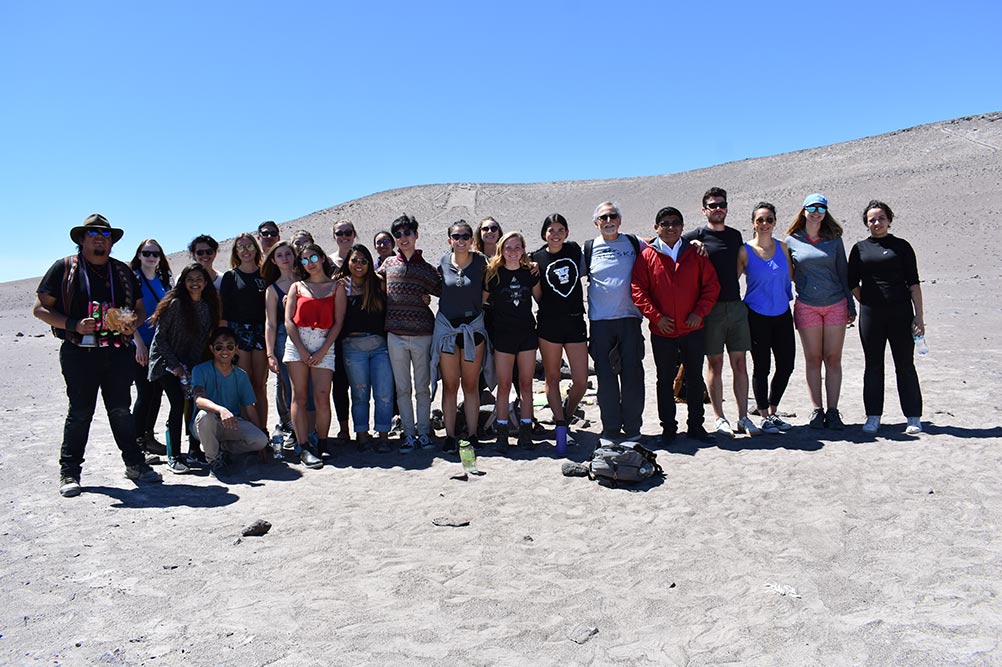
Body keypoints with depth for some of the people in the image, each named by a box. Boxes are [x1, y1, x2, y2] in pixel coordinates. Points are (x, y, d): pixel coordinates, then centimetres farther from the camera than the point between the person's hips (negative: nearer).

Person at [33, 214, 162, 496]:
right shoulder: (64, 268, 2)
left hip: (118, 352, 3)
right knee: (80, 412, 1)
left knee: (121, 410, 9)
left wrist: (133, 323, -4)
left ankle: (134, 463, 17)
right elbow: (40, 308, 0)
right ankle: (69, 473, 12)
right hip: (79, 353, -3)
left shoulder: (123, 271, 14)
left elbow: (140, 309, 19)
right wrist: (74, 325, -15)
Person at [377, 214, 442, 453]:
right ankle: (409, 434, 14)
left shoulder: (426, 268, 5)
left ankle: (423, 432, 17)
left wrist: (428, 297, -3)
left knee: (422, 388, 5)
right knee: (402, 388, 5)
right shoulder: (388, 264, 8)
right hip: (395, 335, 1)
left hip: (422, 335, -1)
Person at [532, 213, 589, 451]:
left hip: (575, 322, 2)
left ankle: (565, 416, 25)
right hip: (549, 324, -2)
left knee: (581, 381, 0)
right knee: (552, 378, 5)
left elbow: (584, 271, 25)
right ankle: (561, 427, 14)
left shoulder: (574, 250, 7)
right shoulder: (537, 258, -1)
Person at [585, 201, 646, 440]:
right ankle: (610, 429, 13)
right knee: (605, 377, 2)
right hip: (600, 321, 0)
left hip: (629, 318, 0)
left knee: (632, 375, 1)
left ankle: (633, 428, 13)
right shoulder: (588, 249, 8)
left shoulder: (634, 243, 8)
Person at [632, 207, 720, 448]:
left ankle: (696, 426, 22)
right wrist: (656, 316, -11)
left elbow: (711, 284, 4)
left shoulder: (695, 253, 5)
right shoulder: (647, 256, 0)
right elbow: (637, 289, -4)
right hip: (662, 331, -1)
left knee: (695, 378, 10)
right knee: (665, 380, 7)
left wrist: (700, 311, -7)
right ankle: (668, 428, 18)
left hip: (693, 329, 2)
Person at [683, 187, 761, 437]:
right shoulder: (695, 237, 0)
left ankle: (743, 418, 10)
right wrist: (693, 245, -11)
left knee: (740, 363, 4)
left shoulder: (735, 235, 15)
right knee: (715, 363, 1)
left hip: (736, 305, 4)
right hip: (711, 307, -4)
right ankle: (719, 419, 9)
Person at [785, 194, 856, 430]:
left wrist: (851, 305, 9)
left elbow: (843, 272, 11)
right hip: (806, 306, -1)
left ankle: (833, 411, 7)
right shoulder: (791, 240, 4)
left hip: (836, 304, 1)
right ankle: (817, 410, 9)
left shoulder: (834, 239, 7)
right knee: (813, 359, 2)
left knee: (833, 359, 1)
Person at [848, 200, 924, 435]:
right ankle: (873, 416, 14)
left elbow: (913, 283, 1)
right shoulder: (859, 248, 9)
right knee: (873, 364, 6)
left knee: (905, 364, 3)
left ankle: (913, 417, 11)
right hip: (871, 314, 2)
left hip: (900, 311, -1)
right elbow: (852, 283, 11)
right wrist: (867, 303, 2)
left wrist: (919, 315, -4)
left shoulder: (901, 246, 4)